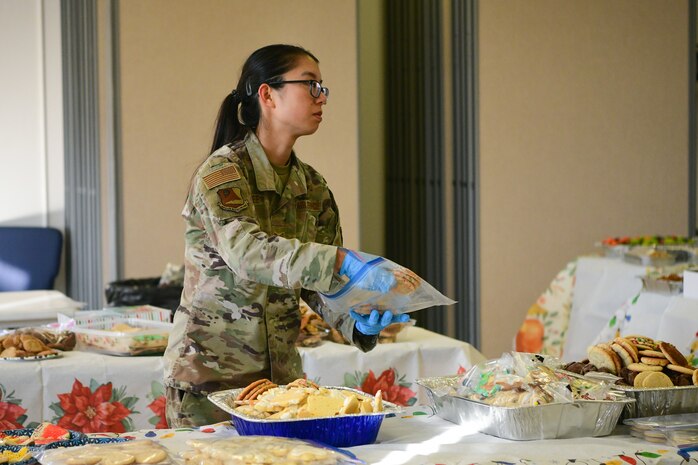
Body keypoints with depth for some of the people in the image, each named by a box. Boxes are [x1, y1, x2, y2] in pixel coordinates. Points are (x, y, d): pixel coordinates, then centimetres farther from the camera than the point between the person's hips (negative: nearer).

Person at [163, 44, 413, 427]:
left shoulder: (313, 188, 7)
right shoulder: (221, 173, -14)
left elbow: (321, 287, 5)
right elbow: (247, 251, -32)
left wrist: (360, 320, -17)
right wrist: (347, 263, -41)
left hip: (282, 373, 6)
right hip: (210, 376, -6)